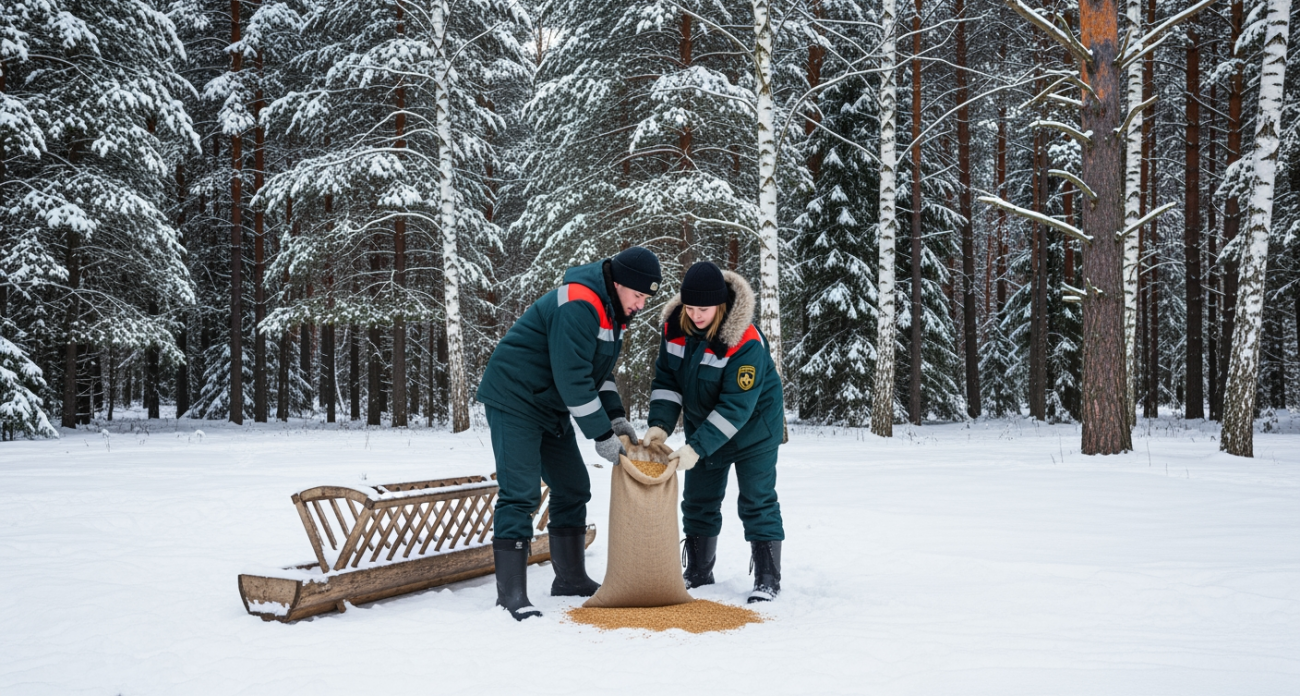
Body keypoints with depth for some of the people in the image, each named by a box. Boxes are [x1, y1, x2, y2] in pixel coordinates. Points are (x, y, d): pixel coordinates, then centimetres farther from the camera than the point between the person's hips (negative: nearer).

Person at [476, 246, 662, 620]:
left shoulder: (612, 310, 7)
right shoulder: (578, 305, -25)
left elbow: (598, 369, 15)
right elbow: (572, 377, -28)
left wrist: (616, 417, 1)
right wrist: (602, 435, -22)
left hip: (552, 407, 10)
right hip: (514, 400, -10)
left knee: (573, 488, 11)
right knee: (521, 493, -13)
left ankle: (571, 579, 23)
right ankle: (511, 592, -7)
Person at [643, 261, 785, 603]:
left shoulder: (746, 343, -32)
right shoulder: (675, 326, -13)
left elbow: (736, 406, -32)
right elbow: (666, 379, -5)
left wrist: (697, 447, -35)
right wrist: (660, 424, -20)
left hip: (752, 429, -6)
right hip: (704, 428, 6)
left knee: (757, 502, -3)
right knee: (698, 501, 13)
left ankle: (767, 580, 8)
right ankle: (698, 572, 28)